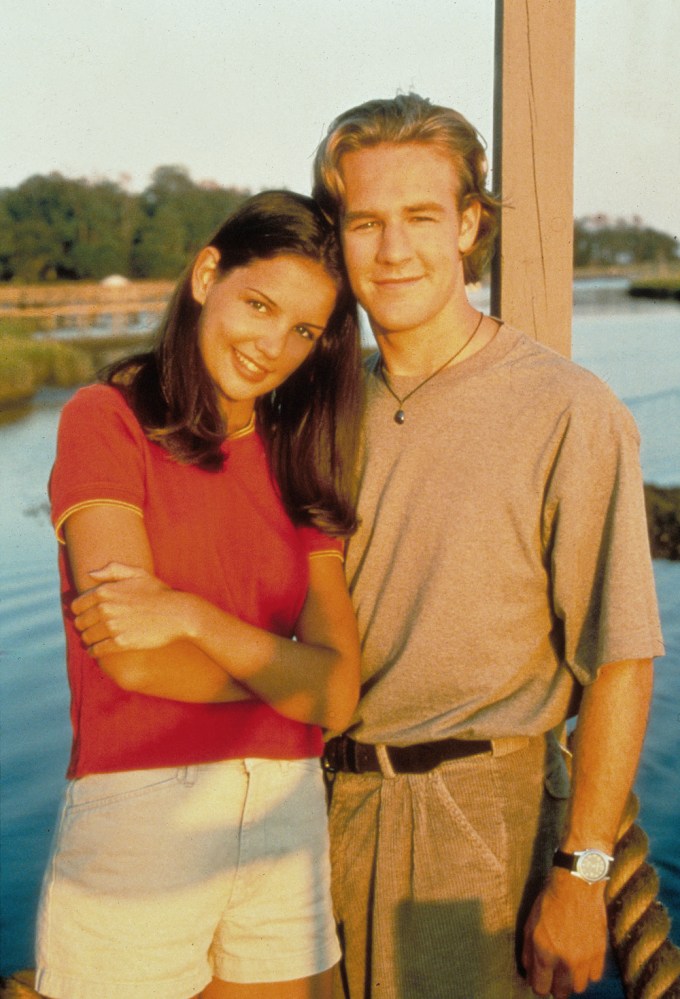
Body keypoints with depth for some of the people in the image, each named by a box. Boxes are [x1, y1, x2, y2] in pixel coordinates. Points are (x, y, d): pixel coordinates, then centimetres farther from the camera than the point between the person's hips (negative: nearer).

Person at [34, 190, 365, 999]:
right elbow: (132, 660, -13)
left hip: (286, 819, 4)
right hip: (137, 818, -4)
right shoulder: (107, 419, -4)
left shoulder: (297, 468, 9)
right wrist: (288, 668, -4)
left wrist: (192, 616, -17)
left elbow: (340, 695, -4)